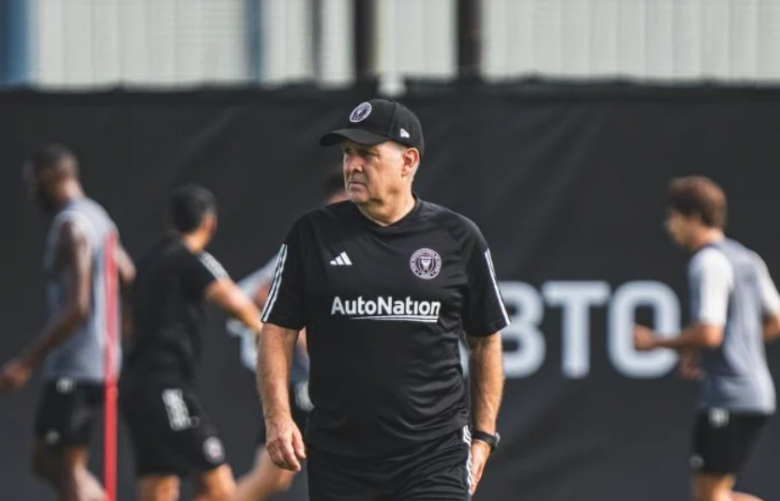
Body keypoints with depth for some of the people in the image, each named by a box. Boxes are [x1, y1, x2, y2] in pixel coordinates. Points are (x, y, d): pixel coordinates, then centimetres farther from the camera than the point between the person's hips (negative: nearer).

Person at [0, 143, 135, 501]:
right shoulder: (98, 219, 14)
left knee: (68, 470, -6)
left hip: (74, 367, -10)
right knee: (48, 462, 16)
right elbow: (129, 279, 19)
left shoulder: (71, 225, -16)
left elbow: (76, 307, -22)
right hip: (98, 361, 10)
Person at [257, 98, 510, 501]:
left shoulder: (457, 238, 3)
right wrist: (278, 417, -10)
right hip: (338, 458, 2)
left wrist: (483, 436, 6)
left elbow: (487, 342, 11)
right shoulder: (312, 235, 3)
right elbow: (277, 331, 4)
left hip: (436, 455, -2)